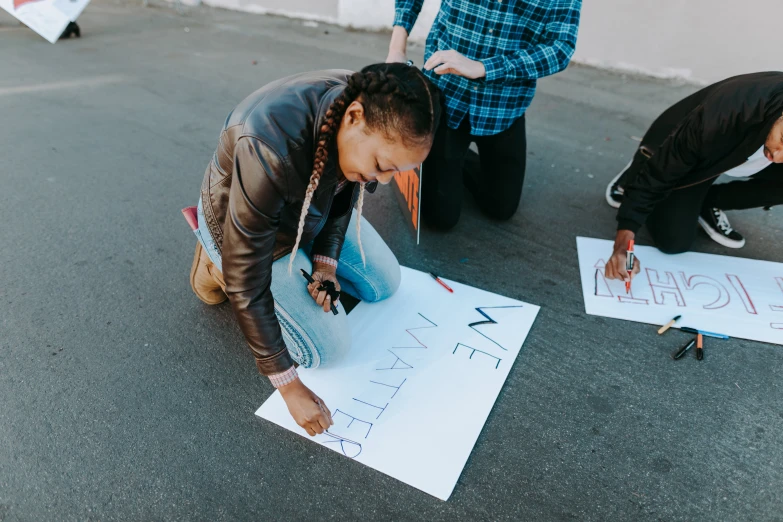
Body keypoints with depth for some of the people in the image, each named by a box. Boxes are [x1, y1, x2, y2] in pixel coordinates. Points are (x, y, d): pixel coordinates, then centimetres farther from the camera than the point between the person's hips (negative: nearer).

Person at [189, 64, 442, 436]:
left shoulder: (372, 110, -23)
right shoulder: (271, 151, -44)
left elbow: (345, 193, -2)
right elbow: (247, 284, -34)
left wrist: (326, 263, -13)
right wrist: (290, 387, -27)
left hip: (312, 210, 6)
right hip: (242, 227, -6)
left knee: (385, 283, 7)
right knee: (326, 347, -6)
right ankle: (220, 264, 9)